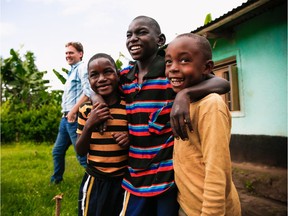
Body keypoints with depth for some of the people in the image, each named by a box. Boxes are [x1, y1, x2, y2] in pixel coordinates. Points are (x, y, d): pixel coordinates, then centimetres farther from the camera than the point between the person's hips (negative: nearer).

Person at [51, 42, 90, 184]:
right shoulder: (72, 71, 21)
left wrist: (74, 111, -21)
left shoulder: (82, 68, -7)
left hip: (75, 118, -10)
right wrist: (65, 113, 17)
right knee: (57, 151, 20)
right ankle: (56, 179, 37)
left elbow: (88, 93, -22)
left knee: (82, 155, -7)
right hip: (66, 118, 10)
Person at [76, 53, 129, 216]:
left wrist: (132, 140, -20)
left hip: (123, 182, -2)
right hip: (94, 182, 2)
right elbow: (80, 151, 0)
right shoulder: (86, 110, -2)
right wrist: (89, 125, -16)